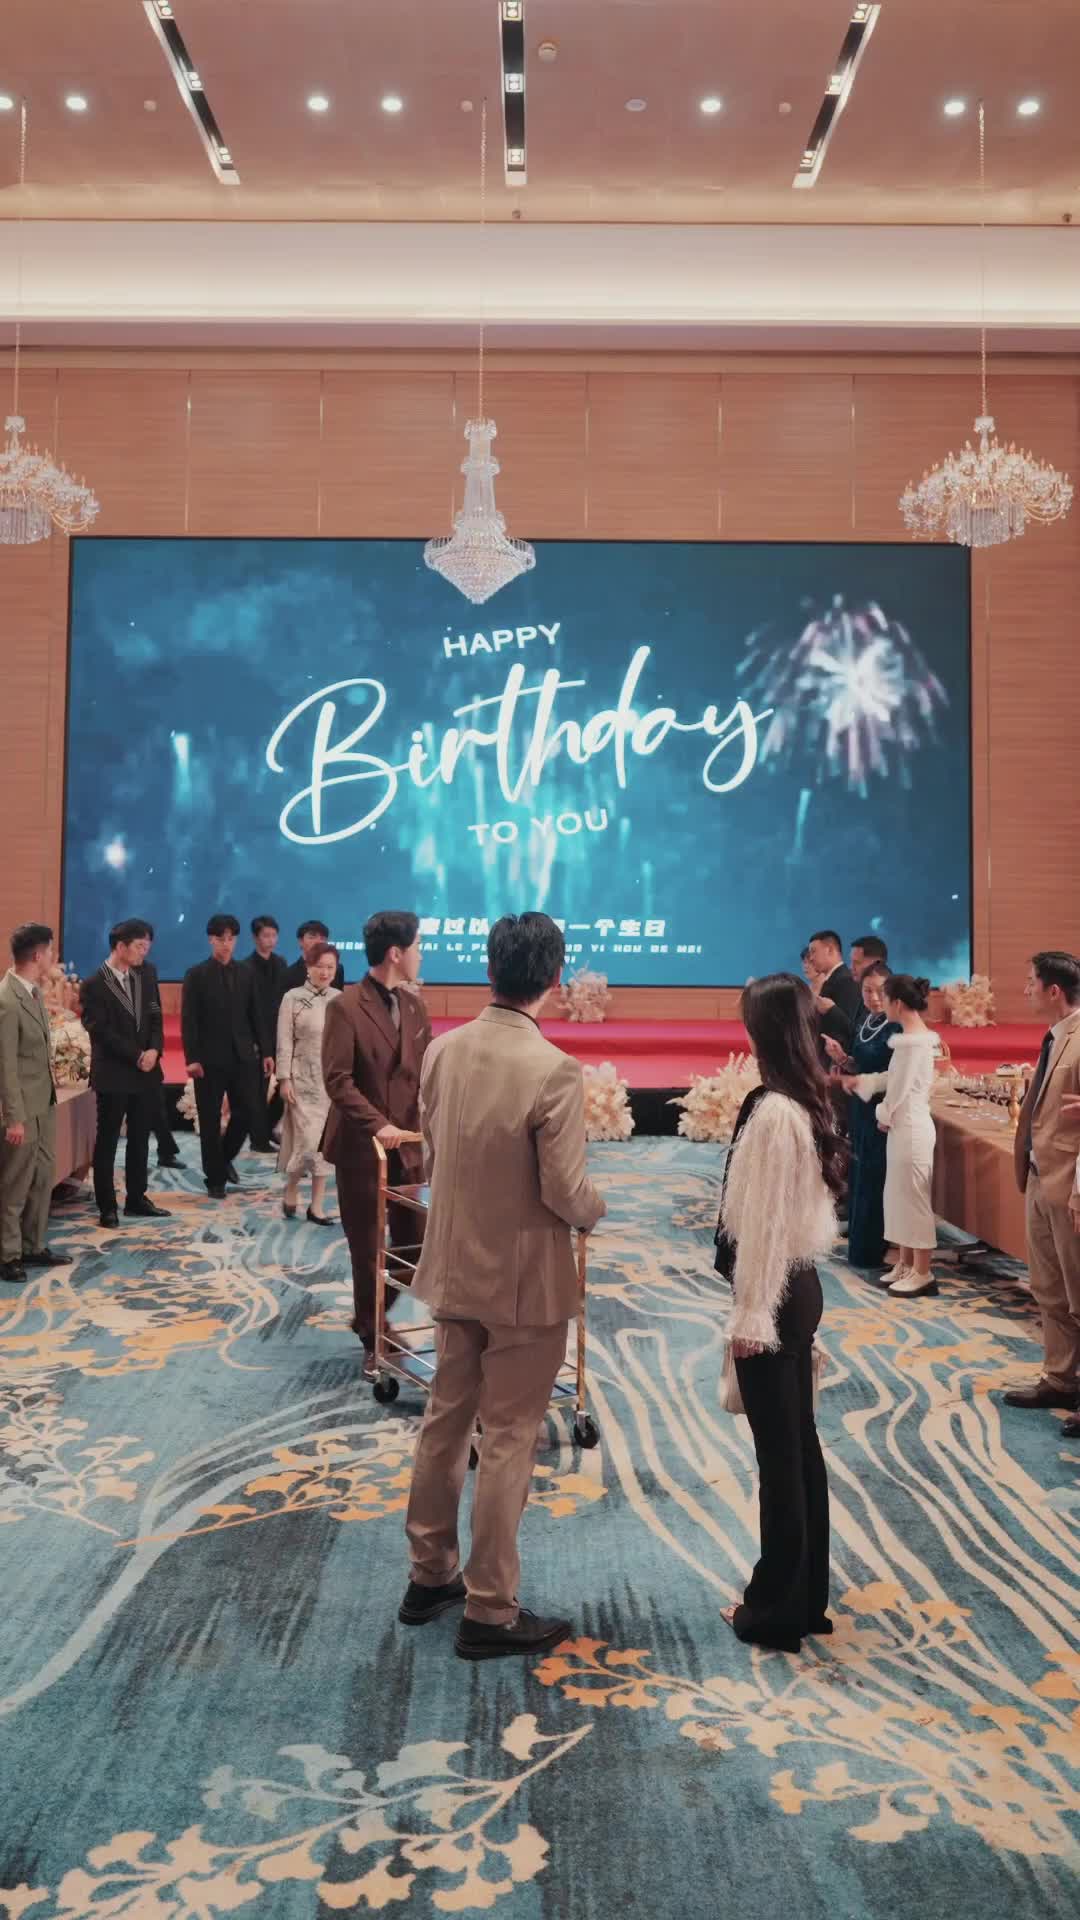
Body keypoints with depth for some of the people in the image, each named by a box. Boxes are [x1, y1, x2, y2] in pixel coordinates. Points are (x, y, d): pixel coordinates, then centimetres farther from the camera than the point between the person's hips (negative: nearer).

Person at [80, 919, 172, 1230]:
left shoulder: (143, 979, 10)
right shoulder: (94, 985, -9)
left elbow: (155, 1021, 9)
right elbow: (101, 1032, -15)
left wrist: (154, 1050, -10)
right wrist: (136, 1056, -16)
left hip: (146, 1073, 6)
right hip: (113, 1075, -6)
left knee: (140, 1140, 12)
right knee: (107, 1142, 3)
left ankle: (137, 1198, 22)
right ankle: (107, 1206, 10)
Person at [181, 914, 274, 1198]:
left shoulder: (245, 974, 10)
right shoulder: (196, 975, -1)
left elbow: (255, 1015, 11)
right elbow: (188, 1021, -6)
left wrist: (266, 1051, 4)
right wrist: (192, 1058, -14)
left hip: (243, 1057, 3)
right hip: (210, 1059, -3)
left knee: (245, 1114, 1)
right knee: (210, 1121, 4)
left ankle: (225, 1158, 27)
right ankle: (215, 1178, 15)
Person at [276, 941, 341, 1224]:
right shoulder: (293, 997, -3)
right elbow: (284, 1041, -4)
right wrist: (284, 1079, -9)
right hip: (303, 1080, -3)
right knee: (308, 1140, -9)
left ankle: (317, 1206, 13)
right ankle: (291, 1189, 18)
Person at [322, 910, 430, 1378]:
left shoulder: (415, 1006, 7)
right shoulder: (346, 1007, -12)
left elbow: (426, 1072, 11)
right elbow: (337, 1080, -16)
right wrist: (377, 1124, -25)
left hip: (410, 1145, 6)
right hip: (361, 1147, -6)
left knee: (413, 1247, 8)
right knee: (368, 1252, 7)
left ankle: (375, 1323, 31)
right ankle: (374, 1340, 24)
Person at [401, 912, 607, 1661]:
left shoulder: (443, 1050, -3)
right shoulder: (555, 1071, -23)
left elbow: (431, 1156, 7)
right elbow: (566, 1194, -20)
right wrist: (596, 1207, 2)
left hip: (454, 1266, 6)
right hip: (524, 1280, -6)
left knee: (446, 1419, 20)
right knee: (508, 1440, 6)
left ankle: (431, 1575, 35)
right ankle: (490, 1612, 19)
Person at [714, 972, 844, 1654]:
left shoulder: (772, 1110, -22)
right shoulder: (812, 1102, 5)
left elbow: (762, 1223, -19)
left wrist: (751, 1317, -15)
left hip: (774, 1297, -9)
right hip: (802, 1285, 9)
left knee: (779, 1452, 4)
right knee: (801, 1444, 18)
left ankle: (776, 1608, 18)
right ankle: (807, 1595, 32)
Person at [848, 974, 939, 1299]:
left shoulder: (914, 1042, -20)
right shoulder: (915, 1036, 9)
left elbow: (902, 1087, -18)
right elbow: (895, 1078, 17)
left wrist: (884, 1116, -3)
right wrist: (861, 1081, 16)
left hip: (910, 1128, -10)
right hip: (904, 1126, 10)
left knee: (913, 1198, -1)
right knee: (899, 1196, 15)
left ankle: (923, 1274, 9)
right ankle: (906, 1265, 24)